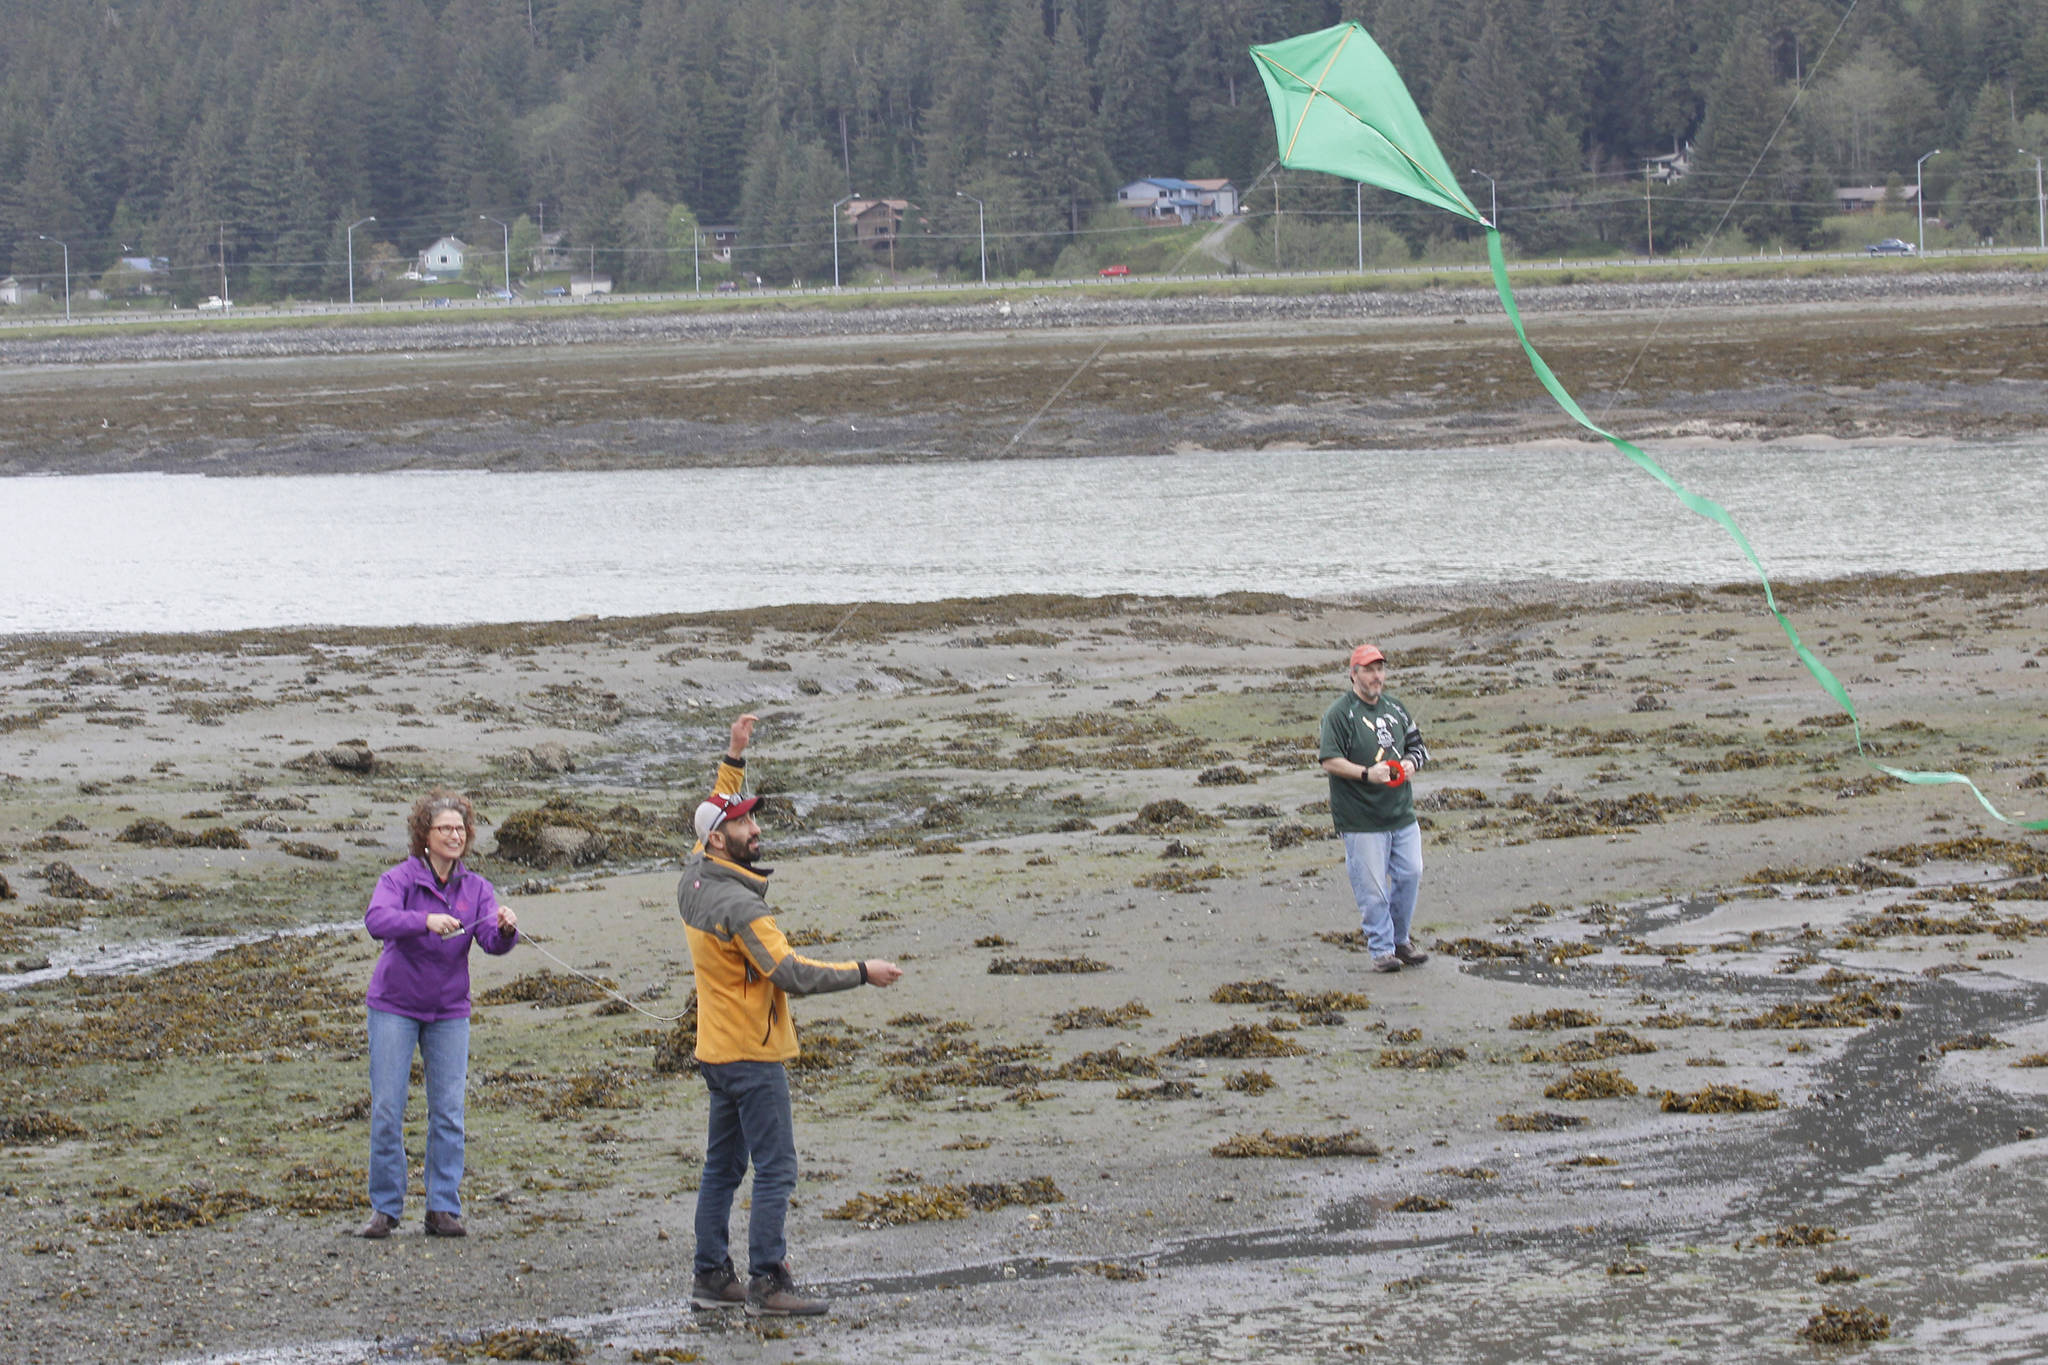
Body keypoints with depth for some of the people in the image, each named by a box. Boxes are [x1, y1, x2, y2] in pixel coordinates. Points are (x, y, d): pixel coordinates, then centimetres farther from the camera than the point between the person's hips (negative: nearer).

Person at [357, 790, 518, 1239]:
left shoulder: (475, 888, 2)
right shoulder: (400, 879, -8)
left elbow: (492, 941, -10)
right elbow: (377, 920, -27)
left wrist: (506, 930, -34)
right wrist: (426, 921, -43)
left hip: (449, 1012, 3)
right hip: (394, 1006, -3)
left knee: (448, 1112, 0)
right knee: (387, 1109, -3)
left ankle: (443, 1209, 6)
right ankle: (385, 1207, 6)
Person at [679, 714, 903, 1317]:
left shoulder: (695, 878, 4)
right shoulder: (738, 904, -22)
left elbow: (716, 812, 24)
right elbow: (790, 973, -26)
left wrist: (734, 759, 20)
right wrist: (862, 973, -19)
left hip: (717, 1052, 10)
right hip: (752, 1056, -10)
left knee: (723, 1167, 14)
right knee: (775, 1171, -6)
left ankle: (710, 1276, 17)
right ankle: (767, 1284, -7)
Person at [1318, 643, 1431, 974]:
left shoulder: (1395, 708, 13)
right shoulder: (1339, 714, -7)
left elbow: (1417, 746, 23)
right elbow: (1329, 760, -14)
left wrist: (1410, 763, 1)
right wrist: (1367, 773, -24)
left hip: (1402, 813, 6)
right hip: (1361, 819, -6)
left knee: (1410, 875, 7)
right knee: (1372, 887, -4)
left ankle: (1399, 940, 25)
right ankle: (1381, 949, 6)